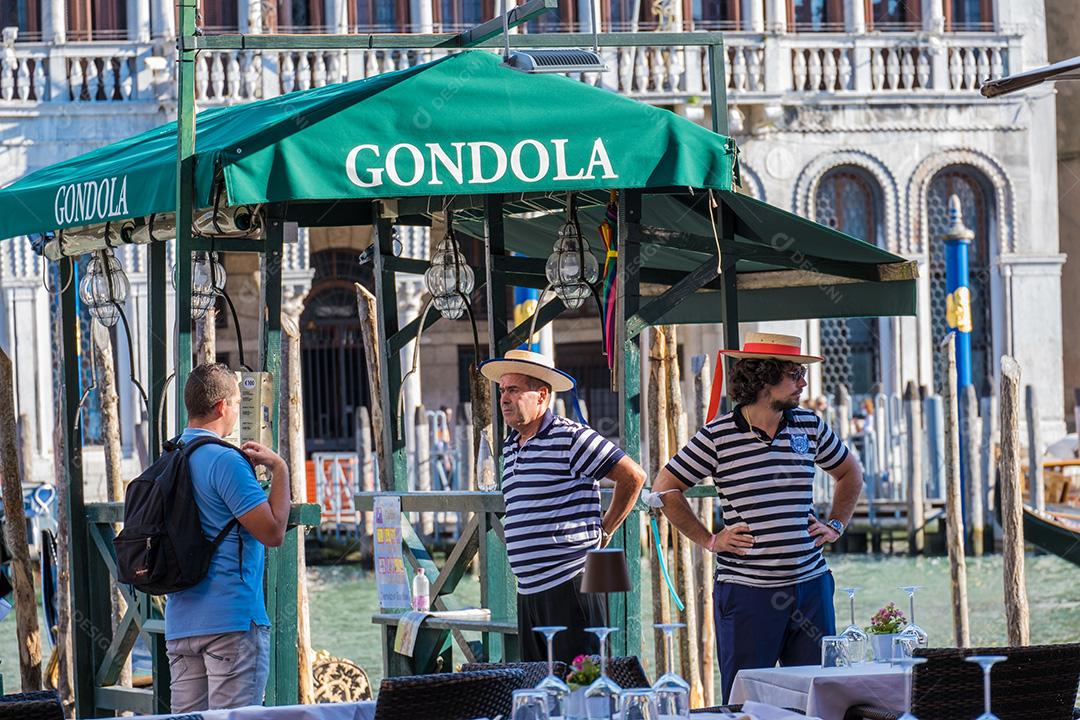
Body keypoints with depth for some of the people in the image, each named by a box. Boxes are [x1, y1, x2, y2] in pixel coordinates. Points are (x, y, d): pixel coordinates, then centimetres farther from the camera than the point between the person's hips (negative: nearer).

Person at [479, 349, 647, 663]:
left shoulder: (570, 438, -8)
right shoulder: (510, 447, 17)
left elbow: (633, 476, -7)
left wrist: (604, 531, -1)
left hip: (571, 586, -9)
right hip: (529, 590, 9)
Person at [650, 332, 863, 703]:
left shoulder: (809, 426, 8)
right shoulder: (718, 436, -5)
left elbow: (850, 474, 26)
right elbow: (665, 488, 3)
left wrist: (835, 525, 14)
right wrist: (708, 540, 0)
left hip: (811, 585, 4)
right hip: (747, 589, -4)